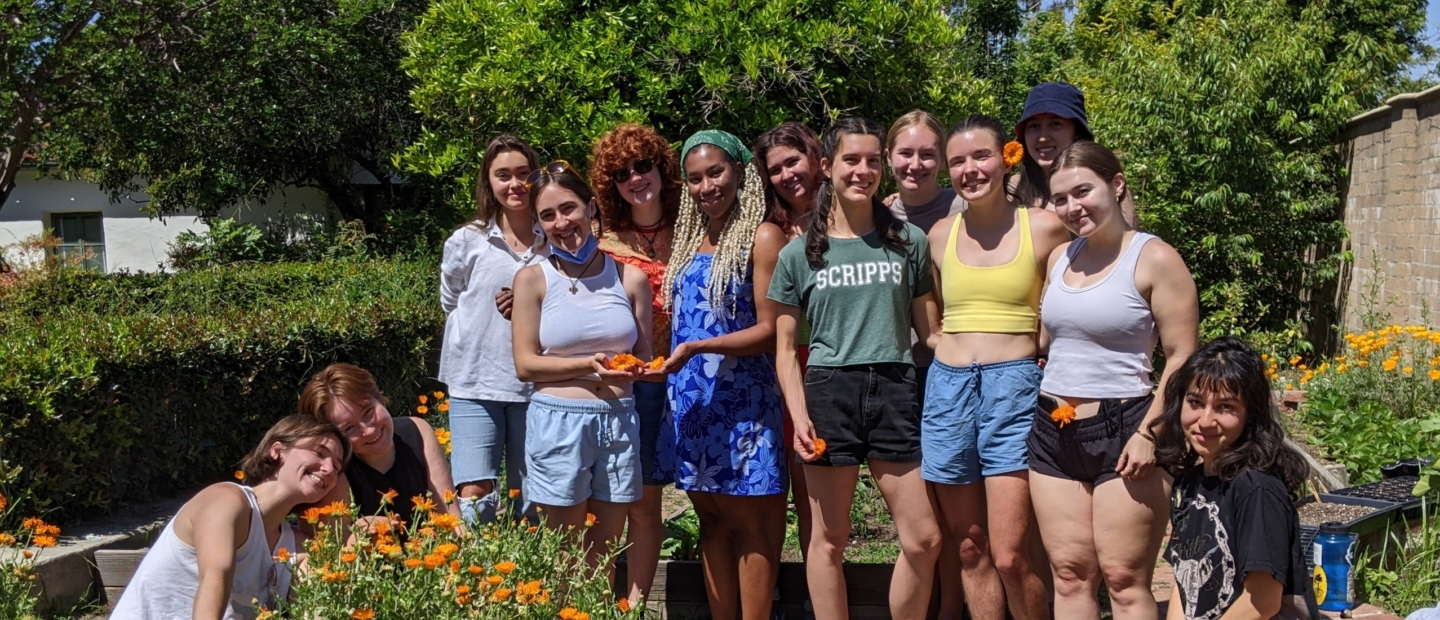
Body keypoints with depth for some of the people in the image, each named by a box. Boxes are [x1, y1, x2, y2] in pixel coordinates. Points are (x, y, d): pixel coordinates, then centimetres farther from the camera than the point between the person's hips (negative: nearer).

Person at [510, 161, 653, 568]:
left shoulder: (630, 279, 6)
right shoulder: (533, 279, 0)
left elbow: (645, 359, 12)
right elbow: (525, 364, -4)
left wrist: (633, 369, -9)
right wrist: (590, 365, -16)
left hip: (619, 422, 3)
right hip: (558, 422, -2)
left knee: (604, 558, 11)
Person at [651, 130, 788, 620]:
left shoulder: (762, 237, -8)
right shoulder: (692, 239, 14)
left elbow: (769, 330, -13)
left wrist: (695, 348, -20)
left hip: (741, 404, -7)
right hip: (691, 403, 7)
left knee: (751, 524, 0)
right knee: (712, 519, 11)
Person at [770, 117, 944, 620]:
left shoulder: (909, 242, 10)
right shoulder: (799, 254, 7)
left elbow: (930, 330, 11)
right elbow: (785, 347, 7)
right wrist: (798, 415, -6)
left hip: (895, 391, 1)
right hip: (829, 391, -1)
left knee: (924, 539, -1)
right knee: (829, 539, 5)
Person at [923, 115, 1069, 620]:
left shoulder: (1044, 227, -1)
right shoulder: (941, 234, 10)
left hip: (1014, 388, -4)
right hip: (948, 389, 4)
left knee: (1010, 556, -9)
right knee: (971, 552, 9)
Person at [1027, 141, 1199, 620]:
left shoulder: (1154, 258, -7)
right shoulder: (1060, 257, 11)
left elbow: (1182, 358, -10)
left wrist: (1149, 434, -18)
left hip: (1122, 428, -6)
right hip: (1054, 431, 6)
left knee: (1124, 580, -2)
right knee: (1069, 575, 8)